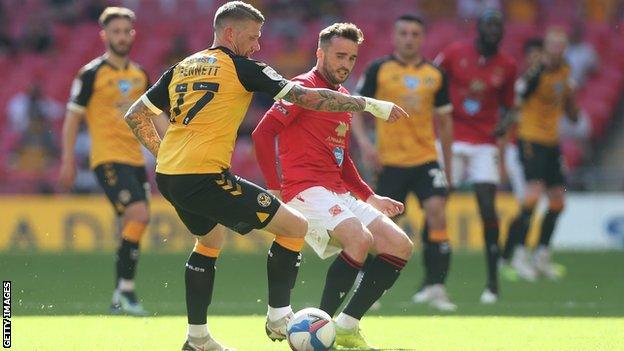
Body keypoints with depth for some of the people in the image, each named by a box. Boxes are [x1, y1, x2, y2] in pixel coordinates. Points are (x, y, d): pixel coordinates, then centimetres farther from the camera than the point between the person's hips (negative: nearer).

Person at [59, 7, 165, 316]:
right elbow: (73, 117, -3)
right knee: (138, 215, -21)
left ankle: (119, 298, 16)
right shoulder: (92, 74, -4)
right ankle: (125, 289, -15)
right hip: (108, 159, -7)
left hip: (135, 159, 7)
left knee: (132, 227, 7)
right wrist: (68, 161, -8)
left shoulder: (139, 75, 13)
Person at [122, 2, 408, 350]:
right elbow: (307, 97, -3)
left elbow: (136, 116, 20)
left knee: (211, 239, 33)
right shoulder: (240, 68, -2)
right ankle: (279, 318, 5)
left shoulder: (181, 68, 17)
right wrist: (371, 104, 3)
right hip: (205, 177, -8)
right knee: (295, 226, 1)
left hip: (167, 177, 8)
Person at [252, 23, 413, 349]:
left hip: (340, 194, 9)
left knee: (400, 246, -2)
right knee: (360, 239, -31)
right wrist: (274, 188, -18)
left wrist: (370, 198, 23)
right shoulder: (304, 87, -5)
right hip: (306, 190, -9)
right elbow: (263, 132, -14)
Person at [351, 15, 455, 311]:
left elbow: (444, 121, 15)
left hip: (426, 159, 2)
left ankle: (435, 286, -14)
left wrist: (448, 166, 16)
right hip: (390, 162, -2)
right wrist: (364, 142, -14)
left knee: (436, 210, -18)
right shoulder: (378, 70, 0)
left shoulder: (435, 75, 7)